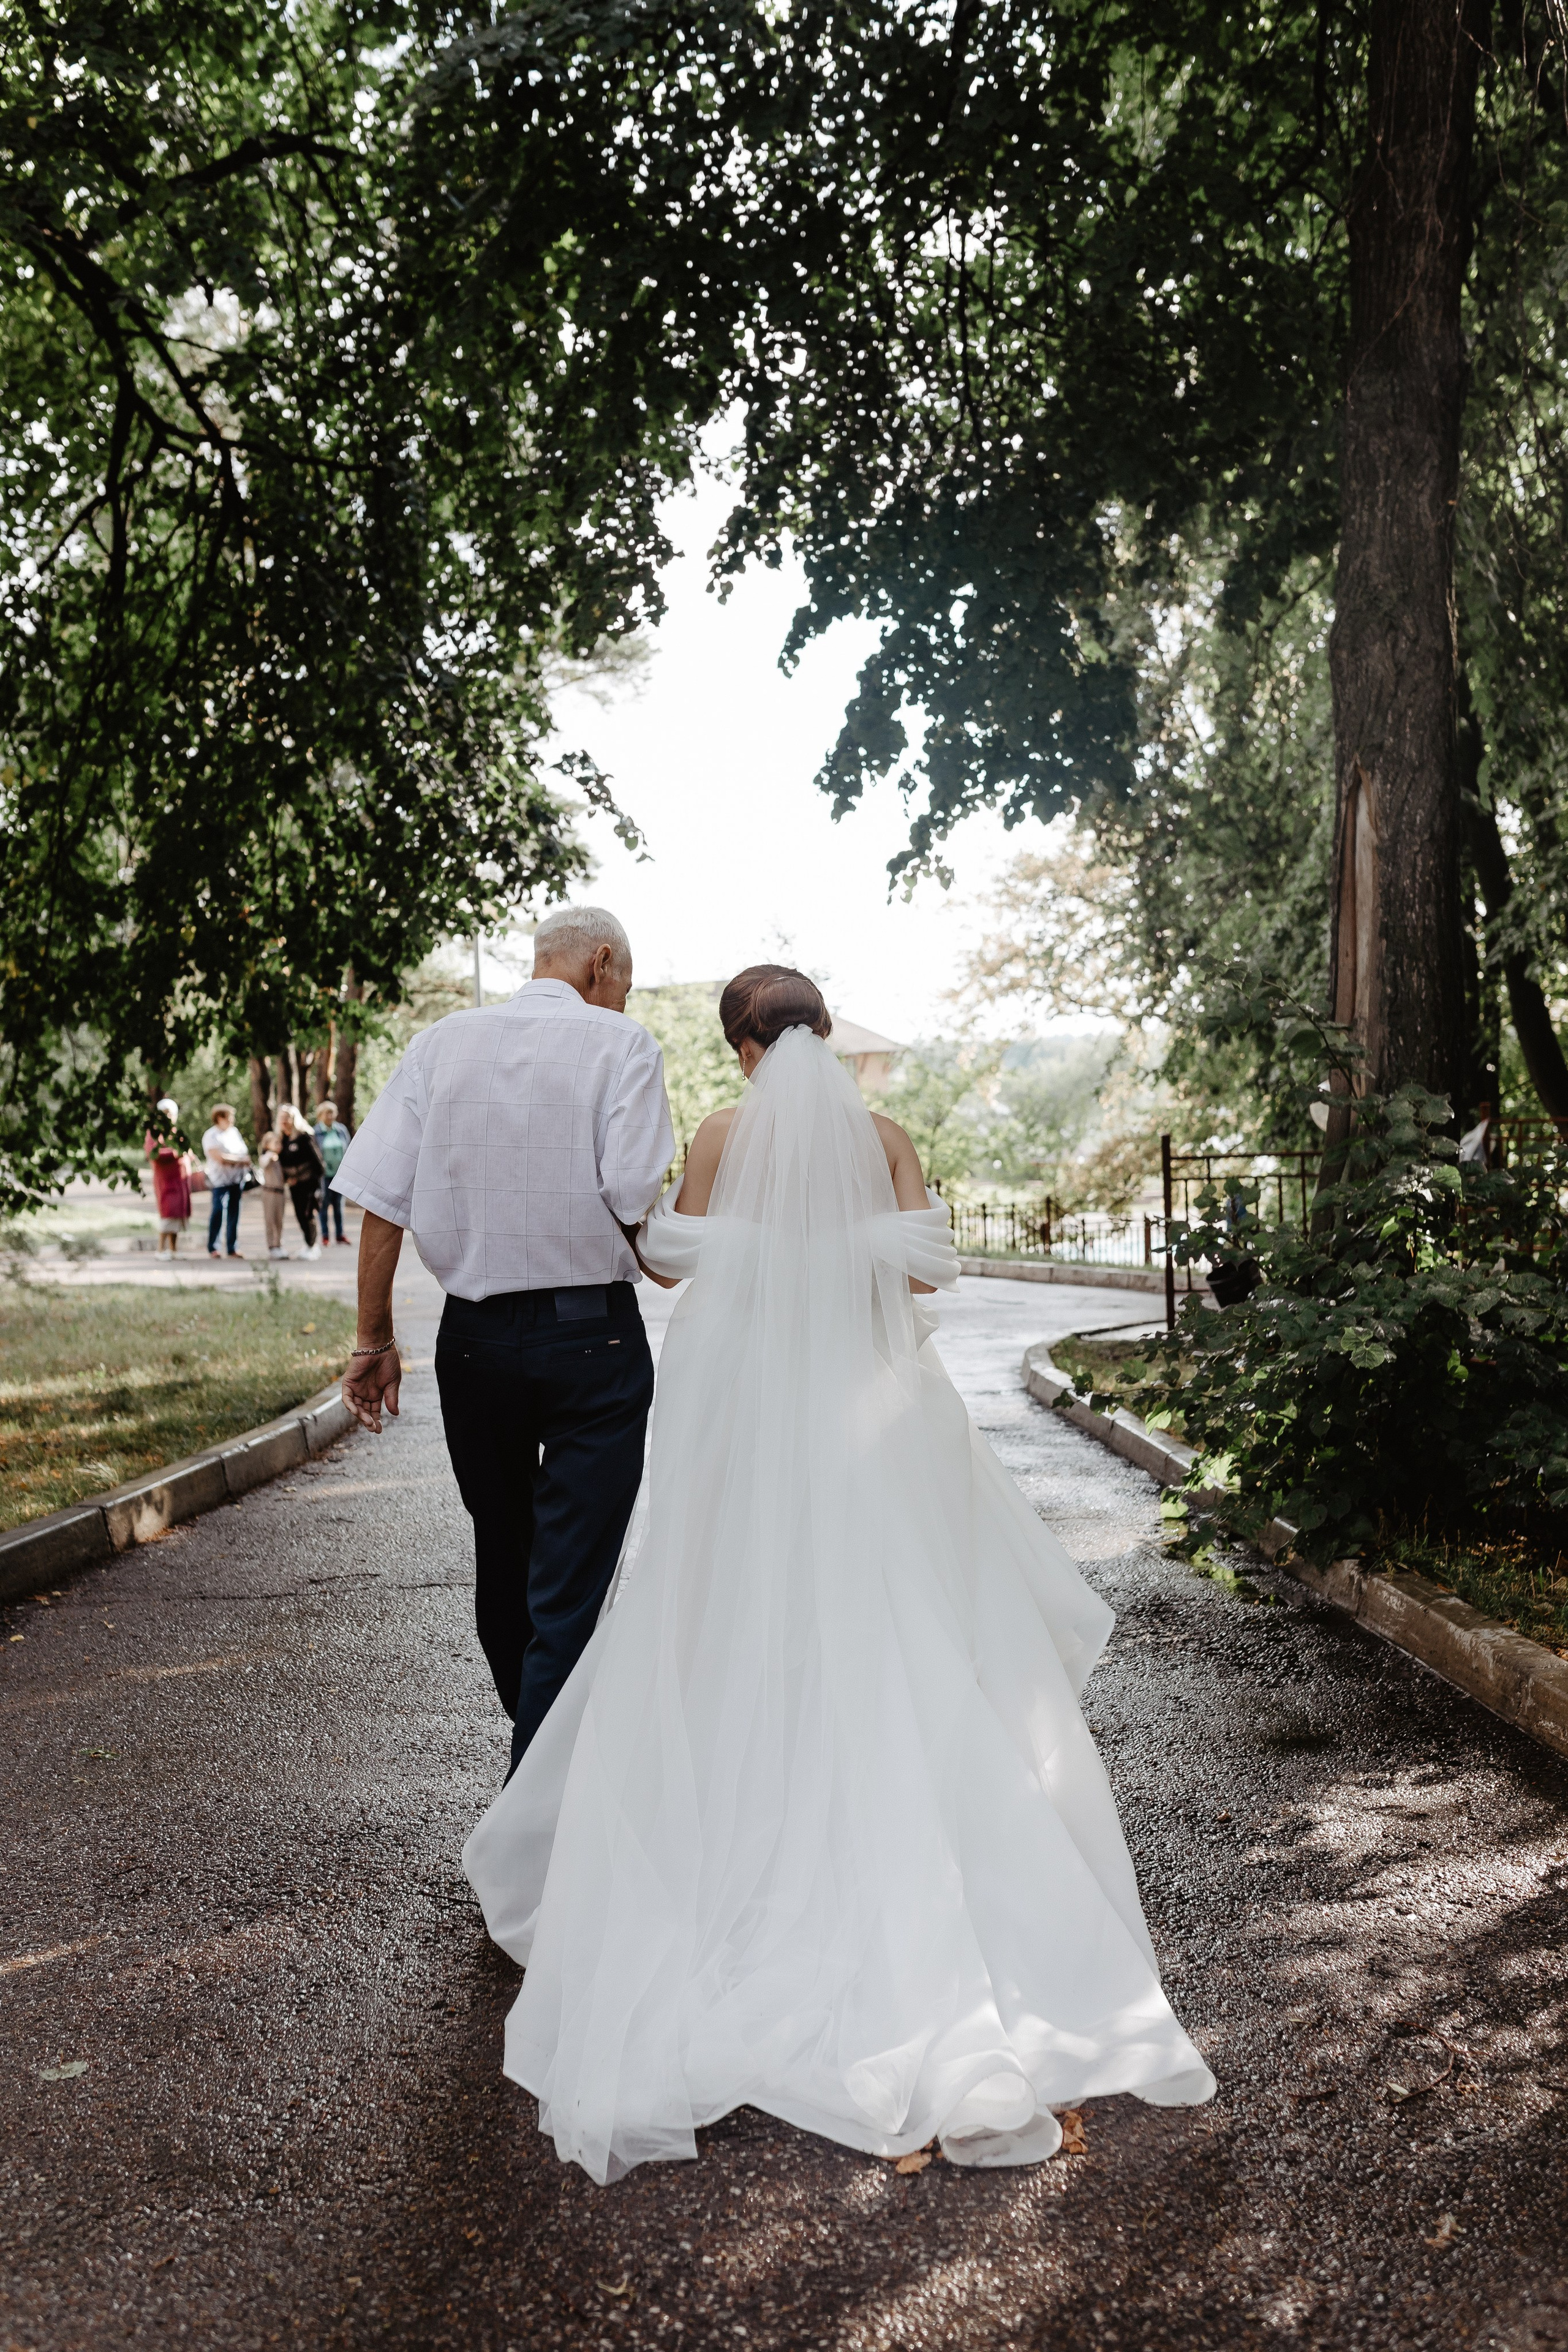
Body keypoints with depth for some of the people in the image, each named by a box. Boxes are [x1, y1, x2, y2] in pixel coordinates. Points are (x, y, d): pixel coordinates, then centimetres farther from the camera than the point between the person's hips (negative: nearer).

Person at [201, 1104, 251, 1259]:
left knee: (234, 1213, 6)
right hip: (220, 1181, -6)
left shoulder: (234, 1132, 13)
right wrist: (241, 1160, -11)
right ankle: (212, 1248, 8)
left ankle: (233, 1248, 11)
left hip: (237, 1180, 6)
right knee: (217, 1213, -2)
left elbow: (244, 1152, 16)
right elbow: (219, 1158, -18)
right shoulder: (211, 1136, -8)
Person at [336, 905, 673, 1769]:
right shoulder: (621, 1044, -6)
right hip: (593, 1335, -4)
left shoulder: (442, 1043, 4)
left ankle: (534, 1731, 42)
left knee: (501, 1560, 21)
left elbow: (381, 1201, -1)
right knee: (570, 1578, 2)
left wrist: (374, 1340, 5)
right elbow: (634, 1200, -16)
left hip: (474, 1335, 4)